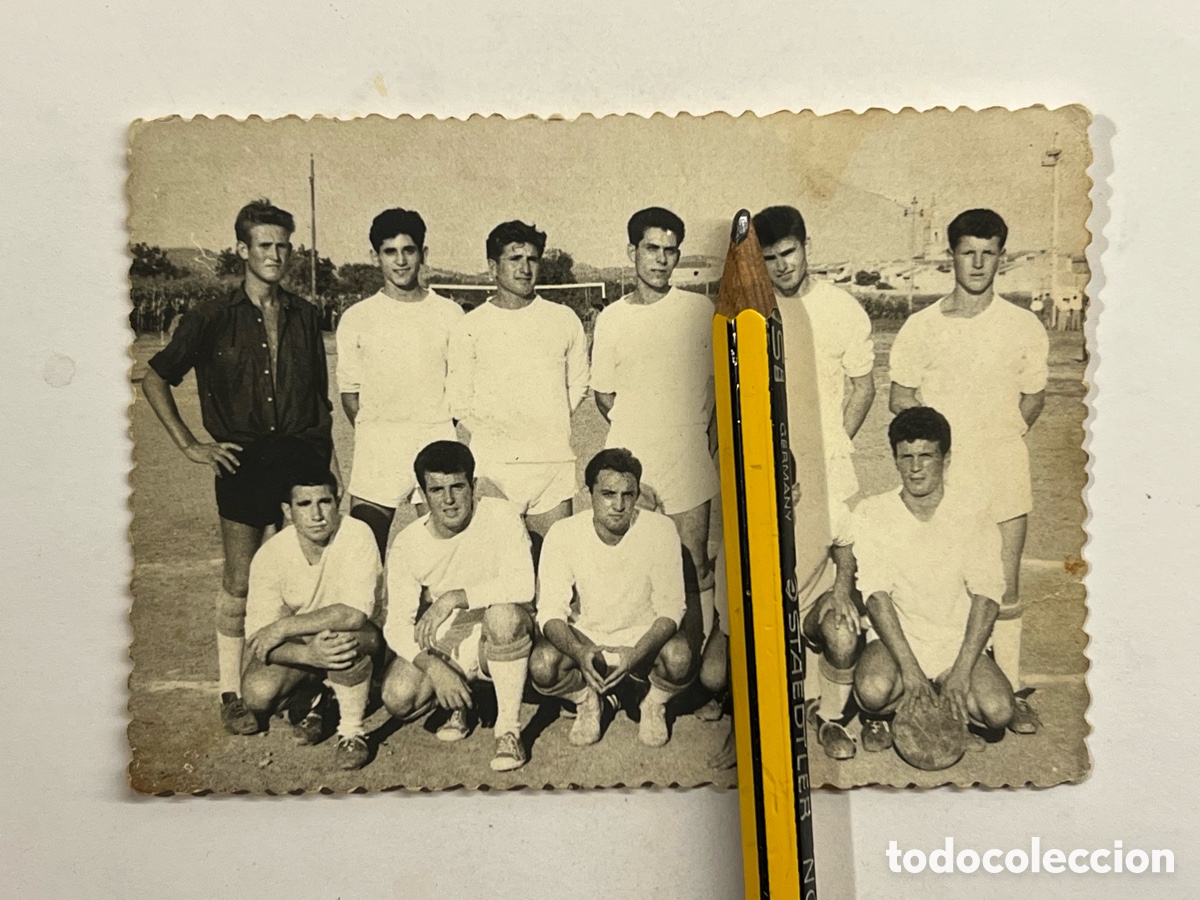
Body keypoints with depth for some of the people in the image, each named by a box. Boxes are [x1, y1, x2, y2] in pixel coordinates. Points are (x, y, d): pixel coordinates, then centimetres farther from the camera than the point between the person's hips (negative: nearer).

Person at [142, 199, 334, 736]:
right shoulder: (212, 319, 0)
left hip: (302, 457, 3)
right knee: (239, 582, 3)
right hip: (244, 460, -2)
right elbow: (156, 379, 5)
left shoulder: (305, 316, 9)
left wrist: (329, 464, 11)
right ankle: (231, 695, 15)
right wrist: (189, 445, -1)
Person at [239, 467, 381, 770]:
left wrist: (283, 627, -29)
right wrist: (309, 655, -39)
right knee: (257, 694, -26)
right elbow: (257, 639, -19)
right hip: (299, 649, 2)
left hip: (356, 641, -2)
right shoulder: (269, 556, -16)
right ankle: (306, 702, 11)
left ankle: (352, 731, -13)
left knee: (345, 635, -37)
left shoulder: (356, 535, -23)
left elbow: (355, 614, -33)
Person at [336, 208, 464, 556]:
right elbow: (349, 391, 10)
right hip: (376, 451, 0)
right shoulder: (356, 318, 6)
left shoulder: (449, 313, 6)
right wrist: (372, 438, 1)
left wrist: (448, 440, 1)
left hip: (439, 443, 0)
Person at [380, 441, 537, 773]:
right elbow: (397, 624, -11)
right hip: (442, 641, 2)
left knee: (505, 613, -36)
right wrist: (435, 668, -28)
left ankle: (509, 729, -19)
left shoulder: (500, 516, -16)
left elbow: (523, 585, -28)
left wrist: (453, 598, -33)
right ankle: (458, 703, 12)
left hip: (501, 639, -2)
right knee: (398, 698, -24)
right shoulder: (407, 546, -8)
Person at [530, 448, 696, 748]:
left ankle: (654, 704, 4)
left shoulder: (660, 530, -19)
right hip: (585, 634, 1)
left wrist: (635, 654, -34)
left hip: (645, 635, -1)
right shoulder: (564, 535, -17)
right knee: (541, 666, -28)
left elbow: (670, 608, -16)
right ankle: (586, 700, 7)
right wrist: (578, 651, -37)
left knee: (679, 659, -33)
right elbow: (550, 611, -16)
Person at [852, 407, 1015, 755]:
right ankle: (877, 716, 6)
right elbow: (876, 595, -12)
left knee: (998, 711, -23)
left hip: (958, 642, 1)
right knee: (873, 690, -32)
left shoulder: (974, 517, -4)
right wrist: (909, 668, -22)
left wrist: (961, 671, -20)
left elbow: (985, 596, -9)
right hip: (895, 638, -1)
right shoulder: (872, 514, -6)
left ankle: (953, 712, 12)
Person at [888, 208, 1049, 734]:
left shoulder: (1024, 327, 2)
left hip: (1003, 479, 1)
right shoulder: (921, 327, -1)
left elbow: (1032, 400, 11)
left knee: (1004, 589, 7)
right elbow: (901, 399, 6)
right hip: (938, 476, 0)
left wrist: (995, 439, 3)